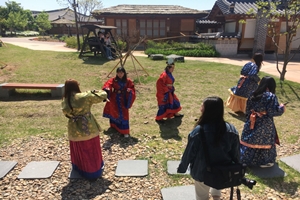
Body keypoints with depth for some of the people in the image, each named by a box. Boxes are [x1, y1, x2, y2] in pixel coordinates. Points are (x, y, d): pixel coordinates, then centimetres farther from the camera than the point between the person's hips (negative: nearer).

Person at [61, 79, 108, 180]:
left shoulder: (65, 101, -5)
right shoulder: (85, 96, -17)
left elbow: (66, 114, 8)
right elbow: (102, 96, -10)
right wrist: (96, 92, 8)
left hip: (75, 130, 4)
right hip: (89, 128, -4)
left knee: (79, 152, 22)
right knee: (92, 151, 14)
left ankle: (80, 170, 39)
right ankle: (94, 171, 27)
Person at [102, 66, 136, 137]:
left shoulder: (128, 81, -4)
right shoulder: (113, 80, -6)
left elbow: (132, 89, -1)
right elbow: (107, 85, -16)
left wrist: (130, 90, -23)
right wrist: (107, 88, -38)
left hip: (124, 100, -1)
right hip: (114, 100, 1)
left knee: (124, 114, 1)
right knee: (114, 113, 17)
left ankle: (125, 131, 10)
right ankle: (114, 127, 41)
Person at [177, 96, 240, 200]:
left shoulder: (198, 132, -28)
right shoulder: (231, 130, -17)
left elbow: (189, 153, -16)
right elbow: (236, 153, -4)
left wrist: (182, 168, 2)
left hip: (202, 172, -3)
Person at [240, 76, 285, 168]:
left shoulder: (253, 94, 3)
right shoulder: (271, 96, -15)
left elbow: (248, 110, 7)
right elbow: (274, 111, -16)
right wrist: (282, 107, 2)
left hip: (252, 123, 5)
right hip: (265, 125, -5)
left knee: (250, 140, 14)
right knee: (264, 142, 8)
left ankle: (246, 158, 26)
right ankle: (264, 161, 21)